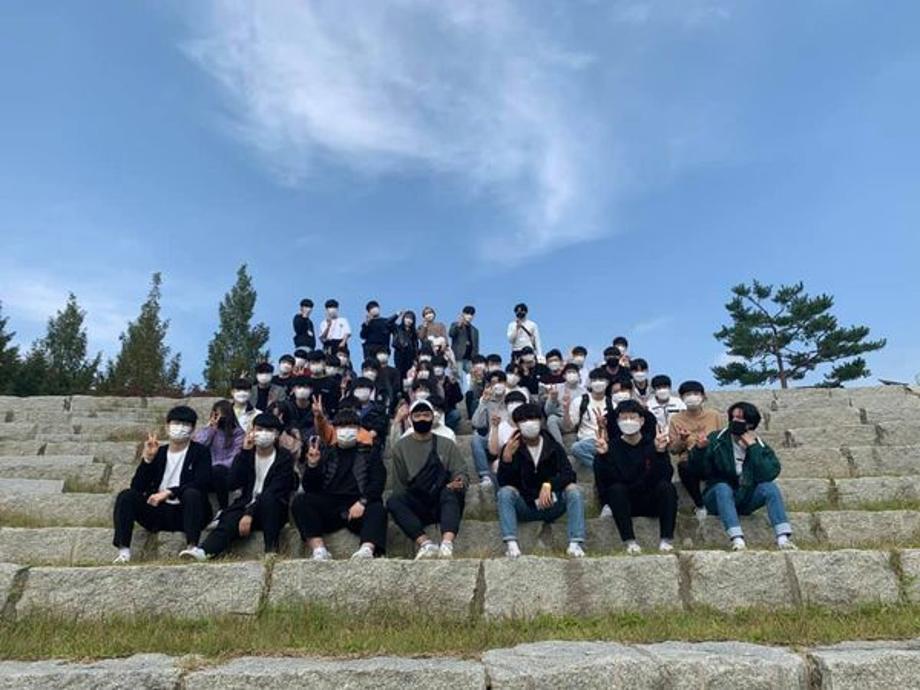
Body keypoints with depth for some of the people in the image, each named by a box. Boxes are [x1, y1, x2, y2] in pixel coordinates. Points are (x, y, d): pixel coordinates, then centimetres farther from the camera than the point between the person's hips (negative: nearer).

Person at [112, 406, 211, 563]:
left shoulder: (200, 452, 2)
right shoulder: (158, 453, 13)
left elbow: (202, 482, -14)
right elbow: (137, 487, 4)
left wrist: (168, 492, -22)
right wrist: (148, 458, -10)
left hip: (185, 512, -4)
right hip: (158, 512, 4)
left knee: (192, 493, -34)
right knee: (126, 495, -17)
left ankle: (192, 547, -39)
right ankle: (124, 550, -23)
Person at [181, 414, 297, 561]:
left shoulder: (284, 458, -2)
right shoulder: (245, 455, 9)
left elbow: (274, 492, -14)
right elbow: (233, 484, -8)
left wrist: (250, 514, -25)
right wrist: (244, 452, -14)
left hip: (273, 511, -3)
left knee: (268, 497, -36)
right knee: (227, 523, -30)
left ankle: (271, 551, -34)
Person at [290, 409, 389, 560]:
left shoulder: (369, 451, 18)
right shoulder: (326, 453, 20)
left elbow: (378, 481, 4)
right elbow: (309, 488, 13)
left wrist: (363, 502, -15)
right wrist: (312, 465, -7)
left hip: (359, 505, -2)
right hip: (329, 505, 2)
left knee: (377, 509, -32)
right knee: (300, 501, -23)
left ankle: (367, 550, -52)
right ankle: (318, 550, -32)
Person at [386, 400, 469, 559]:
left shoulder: (446, 445, 11)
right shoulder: (401, 447, 11)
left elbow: (461, 474, 3)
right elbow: (398, 484, 11)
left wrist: (459, 483, -19)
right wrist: (404, 507, -4)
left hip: (443, 503, 0)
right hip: (416, 506, 1)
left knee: (450, 491, -33)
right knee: (393, 501, -29)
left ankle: (447, 544, -50)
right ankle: (426, 544, -39)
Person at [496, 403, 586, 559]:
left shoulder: (553, 447, 1)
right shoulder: (511, 448, -3)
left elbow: (569, 474, -12)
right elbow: (503, 482, -11)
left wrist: (548, 485, -30)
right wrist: (507, 457, -28)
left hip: (551, 504, 1)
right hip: (524, 506, -1)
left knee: (574, 490, -23)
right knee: (505, 492, -27)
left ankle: (575, 543, -29)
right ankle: (511, 544, -37)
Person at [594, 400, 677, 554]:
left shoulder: (653, 445, 1)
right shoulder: (612, 447, -1)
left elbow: (666, 477, -13)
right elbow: (604, 481, -13)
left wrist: (660, 452, -28)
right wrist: (603, 456, -28)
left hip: (652, 501, 1)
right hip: (622, 503, -1)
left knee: (666, 487, -25)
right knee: (616, 489, -29)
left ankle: (666, 540, -24)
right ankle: (630, 541, -27)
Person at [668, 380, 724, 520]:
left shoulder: (715, 416, 7)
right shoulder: (676, 420, 5)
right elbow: (673, 450, 5)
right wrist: (682, 440, -16)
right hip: (688, 461, 0)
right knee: (685, 468, -37)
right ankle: (699, 505, -10)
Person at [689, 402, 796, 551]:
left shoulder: (760, 446, -3)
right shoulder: (716, 440, -8)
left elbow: (768, 475, -20)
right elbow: (698, 472, -12)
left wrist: (753, 447, -22)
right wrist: (699, 450, -31)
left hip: (745, 498, 2)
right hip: (718, 497, -2)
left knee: (770, 487, -22)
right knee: (723, 487, -33)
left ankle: (783, 538, -31)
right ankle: (737, 539, -44)